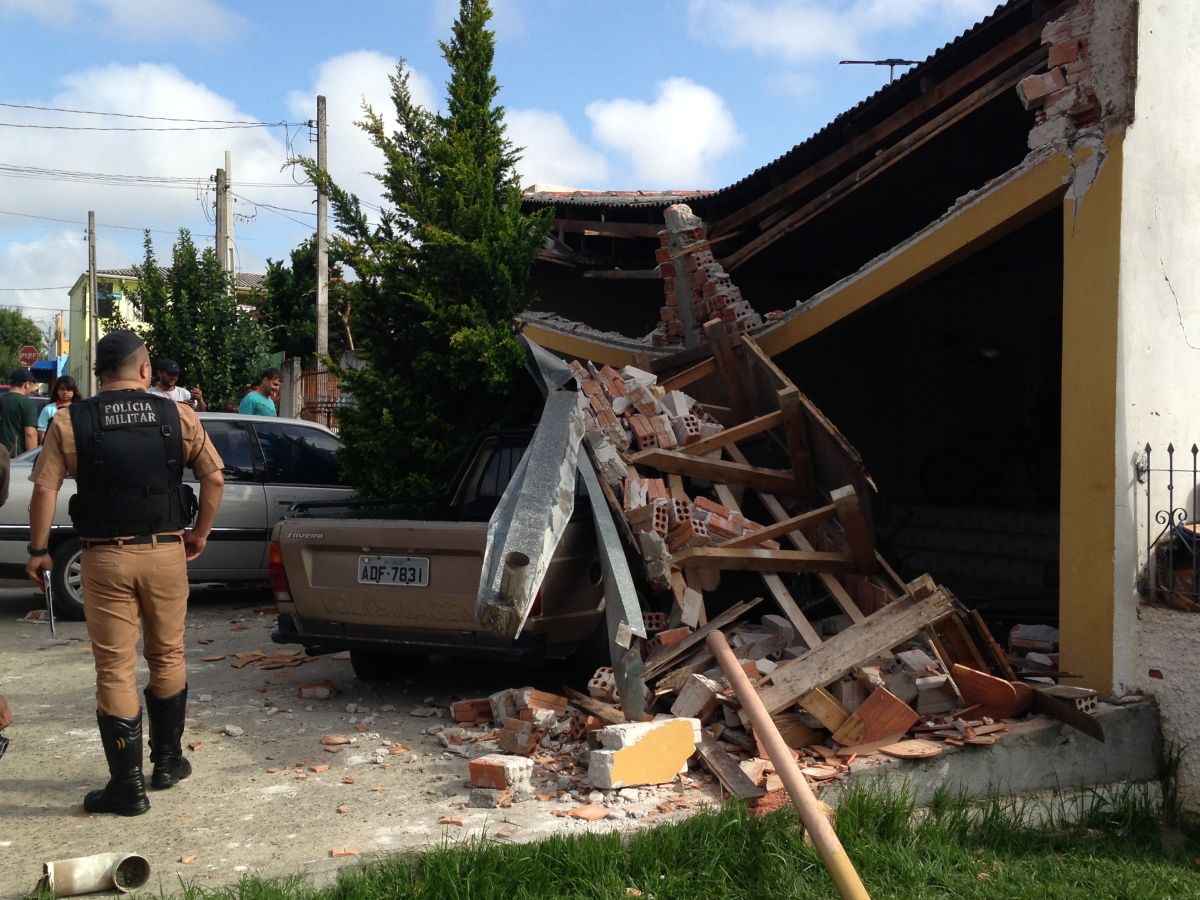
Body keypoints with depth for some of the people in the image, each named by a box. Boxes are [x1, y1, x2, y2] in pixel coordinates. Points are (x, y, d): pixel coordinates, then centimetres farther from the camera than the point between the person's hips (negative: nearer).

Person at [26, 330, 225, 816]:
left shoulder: (70, 422, -3)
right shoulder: (177, 416, 0)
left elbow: (44, 490, -8)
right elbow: (214, 477, 0)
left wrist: (38, 550, 3)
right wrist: (200, 534, 12)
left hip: (105, 557, -1)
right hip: (165, 553, 1)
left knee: (114, 670, 5)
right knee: (167, 657, 18)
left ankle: (127, 785, 9)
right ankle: (168, 760, 29)